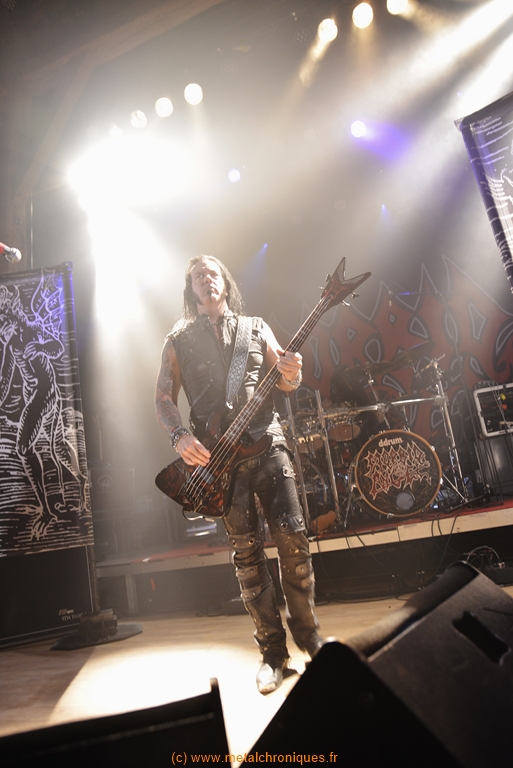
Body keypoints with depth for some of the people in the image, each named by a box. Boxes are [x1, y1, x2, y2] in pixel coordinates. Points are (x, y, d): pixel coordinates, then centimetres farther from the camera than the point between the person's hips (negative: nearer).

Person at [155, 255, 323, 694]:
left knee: (293, 538, -3)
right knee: (247, 551, 2)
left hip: (266, 441, 1)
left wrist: (291, 374, -13)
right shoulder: (179, 340, 12)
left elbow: (284, 382, 11)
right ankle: (273, 652, 15)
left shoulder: (255, 326, 16)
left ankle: (308, 635, 18)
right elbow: (164, 397, 7)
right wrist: (180, 436, -11)